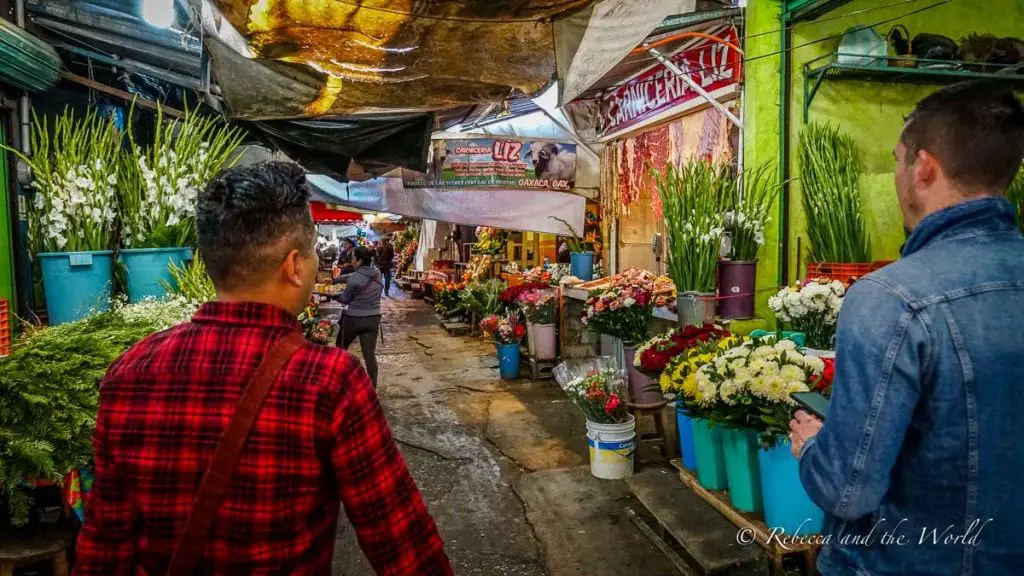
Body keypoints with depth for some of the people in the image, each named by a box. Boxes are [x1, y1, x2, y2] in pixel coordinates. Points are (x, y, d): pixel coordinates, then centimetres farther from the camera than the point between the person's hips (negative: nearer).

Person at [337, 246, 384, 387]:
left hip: (354, 319, -4)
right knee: (369, 354, 6)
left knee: (342, 348, 21)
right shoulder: (377, 273, 1)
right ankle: (373, 387, 6)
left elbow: (345, 299, -5)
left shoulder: (354, 279, -20)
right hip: (373, 319, 5)